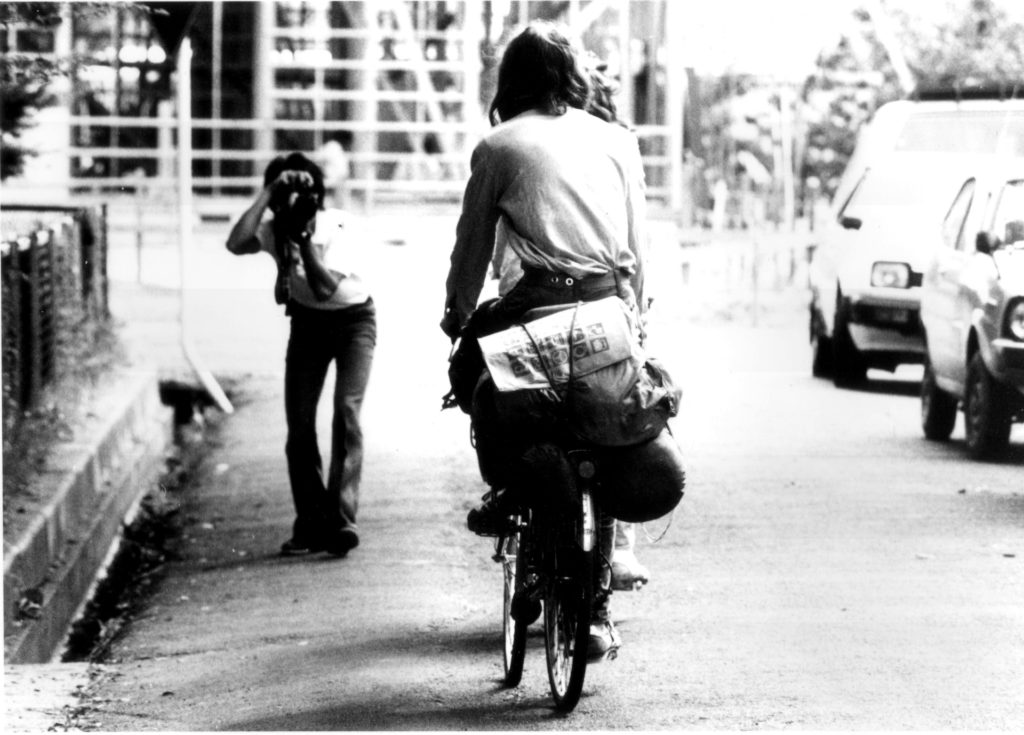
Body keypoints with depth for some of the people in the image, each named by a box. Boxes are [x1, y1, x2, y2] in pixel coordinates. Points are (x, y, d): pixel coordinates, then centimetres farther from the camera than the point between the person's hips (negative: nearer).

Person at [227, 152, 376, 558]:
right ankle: (310, 525, 4)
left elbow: (324, 288, -34)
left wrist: (303, 239, -35)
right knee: (299, 423, -4)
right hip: (308, 322, 4)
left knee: (346, 411, -21)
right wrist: (268, 192, -34)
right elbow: (236, 243, -36)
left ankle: (341, 519, -26)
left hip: (353, 319, -4)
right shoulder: (274, 230, -15)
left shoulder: (330, 227, -24)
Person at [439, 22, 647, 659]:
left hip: (541, 304, -3)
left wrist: (457, 318, 27)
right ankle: (597, 610, 12)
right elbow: (638, 248, 18)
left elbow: (473, 247, 13)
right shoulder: (617, 140, 18)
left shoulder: (498, 146, 10)